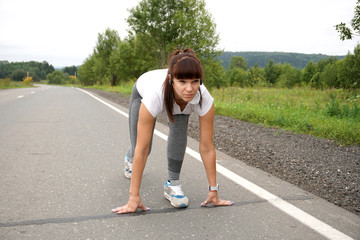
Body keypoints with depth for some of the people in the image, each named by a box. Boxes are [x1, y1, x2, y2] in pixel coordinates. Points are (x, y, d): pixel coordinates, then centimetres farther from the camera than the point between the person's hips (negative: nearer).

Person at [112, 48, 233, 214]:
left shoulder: (205, 100, -40)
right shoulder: (154, 96, -47)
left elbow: (207, 148, -30)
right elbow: (142, 149, -40)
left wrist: (213, 191, -24)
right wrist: (134, 196, -35)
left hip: (179, 102, 1)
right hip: (142, 92, -1)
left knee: (179, 130, -29)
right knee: (138, 150, -1)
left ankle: (172, 183, -10)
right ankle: (130, 158, 39)